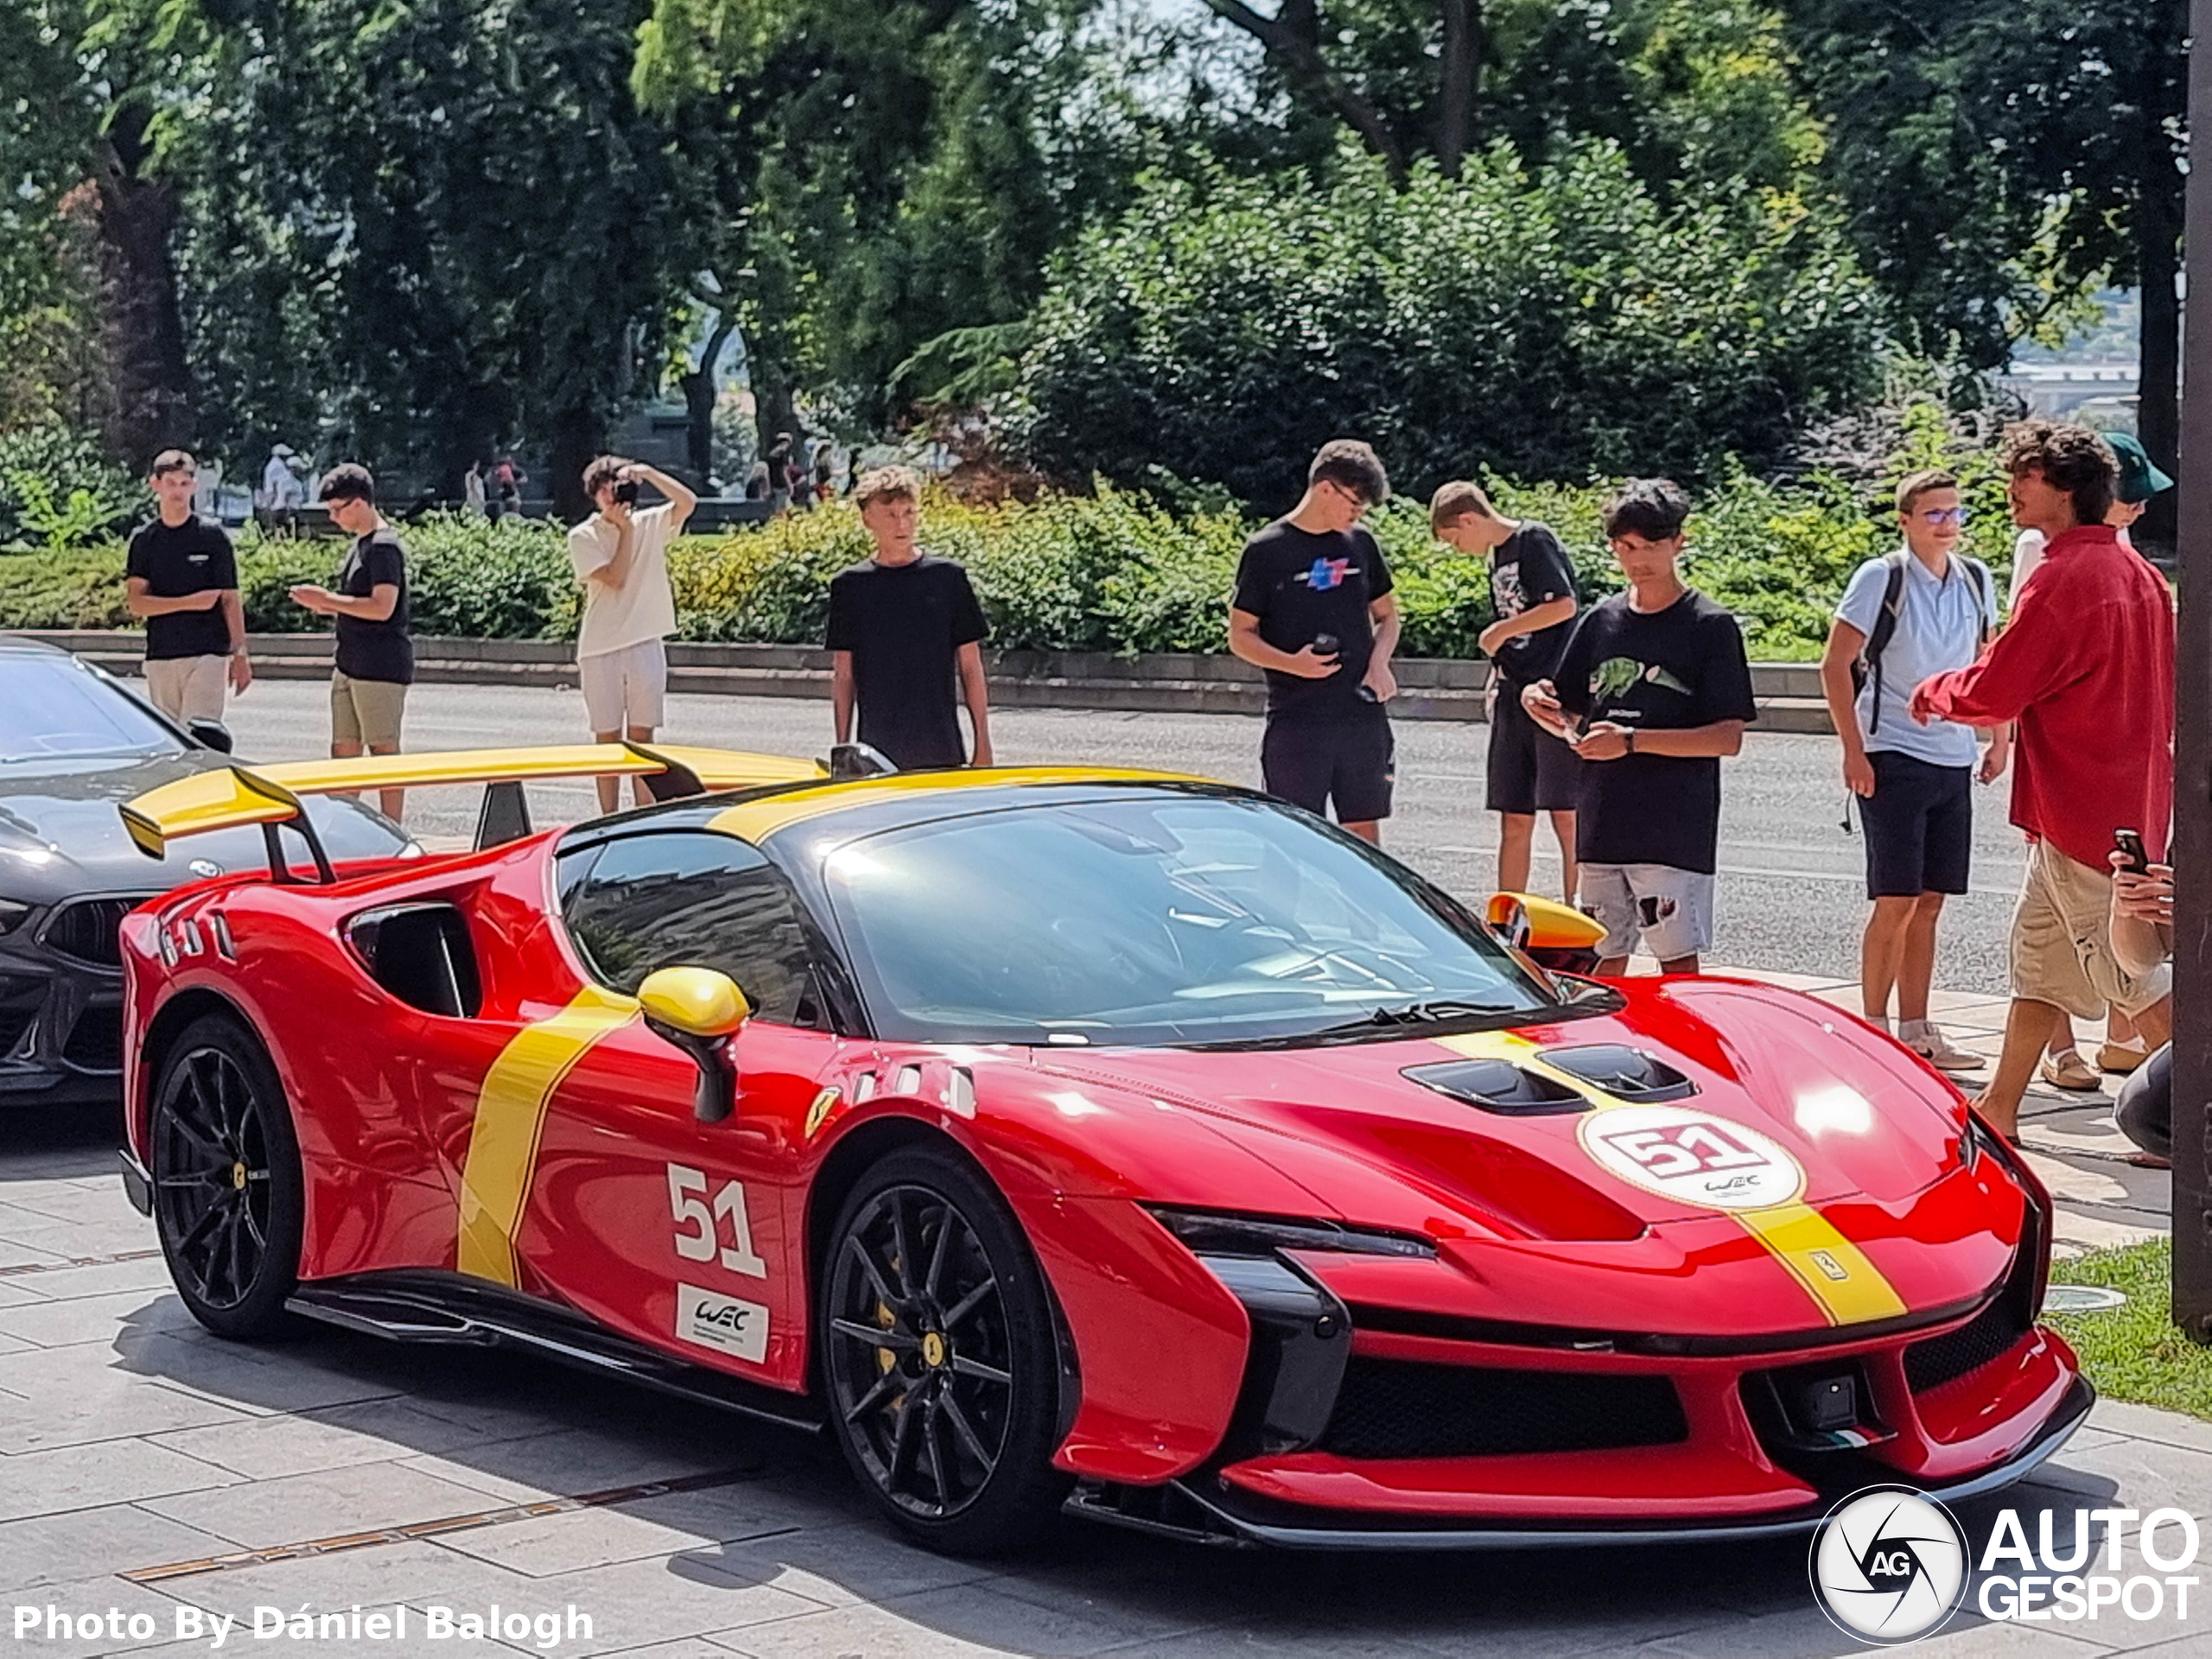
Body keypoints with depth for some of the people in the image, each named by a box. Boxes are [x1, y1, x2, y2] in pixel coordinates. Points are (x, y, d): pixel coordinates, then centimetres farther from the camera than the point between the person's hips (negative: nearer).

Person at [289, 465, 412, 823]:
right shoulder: (359, 545, 17)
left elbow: (382, 607, -22)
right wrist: (327, 607, 8)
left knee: (384, 751, -6)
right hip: (351, 666, 10)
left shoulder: (384, 547, -14)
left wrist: (327, 599, -16)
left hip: (380, 667, -10)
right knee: (343, 751, 10)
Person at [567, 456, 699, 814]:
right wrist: (625, 529, -7)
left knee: (642, 737, 4)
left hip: (645, 645, 1)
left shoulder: (651, 525, 7)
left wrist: (647, 472, -13)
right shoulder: (583, 536, 1)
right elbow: (615, 578, -11)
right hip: (600, 650, -1)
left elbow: (687, 502, -10)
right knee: (608, 740, 3)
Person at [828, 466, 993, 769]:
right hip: (876, 752, 0)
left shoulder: (947, 577, 2)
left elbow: (971, 667, 5)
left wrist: (983, 746, 2)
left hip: (941, 749, 0)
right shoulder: (850, 586, 4)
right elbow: (843, 675, 8)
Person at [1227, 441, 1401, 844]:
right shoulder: (1267, 550, -4)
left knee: (1365, 833, 7)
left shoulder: (1361, 545, 10)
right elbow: (1240, 635, -2)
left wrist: (1379, 662, -1)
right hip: (1296, 718, -4)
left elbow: (1386, 616, 20)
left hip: (1363, 715, 4)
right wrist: (1291, 663, -20)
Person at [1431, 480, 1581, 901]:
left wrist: (1501, 631, -9)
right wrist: (1497, 676, 11)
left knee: (1566, 815, -5)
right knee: (1514, 821, 8)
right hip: (1514, 698, 8)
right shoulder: (1497, 556, 18)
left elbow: (1564, 605, -17)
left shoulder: (1536, 540, -7)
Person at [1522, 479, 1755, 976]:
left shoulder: (1710, 627, -4)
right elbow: (1571, 720, 20)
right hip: (1602, 827, 5)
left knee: (1678, 963, -5)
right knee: (1604, 961, 9)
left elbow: (1729, 737, -10)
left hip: (1675, 830, -5)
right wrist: (1539, 706, -4)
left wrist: (1632, 740, -17)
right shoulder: (1600, 621, 12)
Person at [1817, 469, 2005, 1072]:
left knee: (1929, 901, 9)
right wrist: (1853, 750, -13)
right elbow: (1836, 666, -9)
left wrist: (1999, 740, 15)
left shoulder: (1976, 580, 8)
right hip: (1893, 757, -6)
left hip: (1954, 759, 6)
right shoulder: (1881, 578, -9)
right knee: (1896, 902, -7)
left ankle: (1915, 1033, 15)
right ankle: (1873, 1032, 2)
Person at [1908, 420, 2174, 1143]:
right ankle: (1999, 1109, 23)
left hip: (2081, 810, -10)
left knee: (2132, 976, -5)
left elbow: (1990, 694, -17)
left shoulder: (2063, 578, -18)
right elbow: (2165, 690, 18)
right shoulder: (2138, 574, 11)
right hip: (2132, 800, 10)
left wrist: (1932, 692, 4)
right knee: (2039, 954, 16)